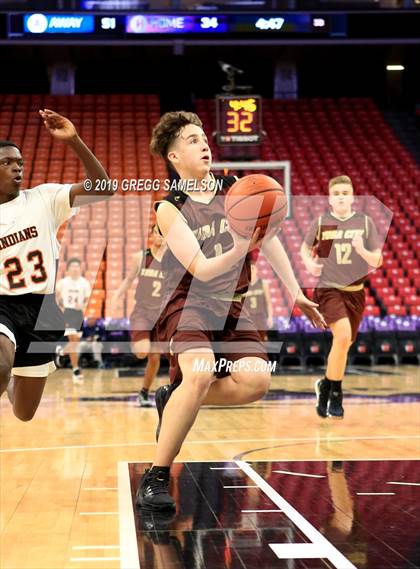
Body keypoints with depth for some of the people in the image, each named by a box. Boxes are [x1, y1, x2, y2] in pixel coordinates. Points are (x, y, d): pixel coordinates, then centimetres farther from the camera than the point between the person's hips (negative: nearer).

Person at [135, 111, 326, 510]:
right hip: (188, 302, -5)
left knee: (256, 381, -19)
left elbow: (270, 241, 12)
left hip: (231, 305, 5)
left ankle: (174, 401, 7)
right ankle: (155, 478, -19)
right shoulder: (169, 208, -9)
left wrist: (296, 294, 10)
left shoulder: (236, 190, 5)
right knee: (200, 374, -32)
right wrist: (239, 250, -36)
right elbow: (201, 270, -18)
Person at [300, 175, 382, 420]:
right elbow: (306, 247, 16)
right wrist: (309, 262, -6)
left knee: (345, 344, 12)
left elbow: (377, 261, 0)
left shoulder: (365, 222, -1)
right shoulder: (321, 222, -2)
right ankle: (335, 393, -9)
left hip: (355, 291, 3)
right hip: (329, 289, -3)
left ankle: (326, 385, 38)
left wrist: (362, 250, -20)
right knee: (343, 335, -24)